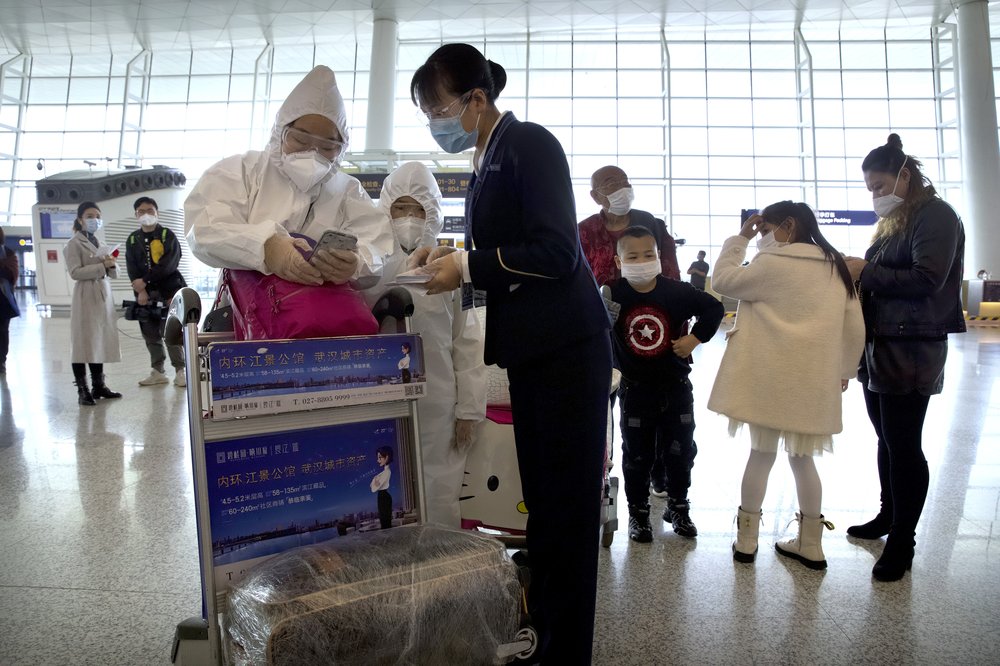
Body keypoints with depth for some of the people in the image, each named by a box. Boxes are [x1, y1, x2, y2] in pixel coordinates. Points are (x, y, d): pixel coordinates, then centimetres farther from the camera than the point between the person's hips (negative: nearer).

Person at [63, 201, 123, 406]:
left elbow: (114, 274, 17)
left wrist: (112, 264, -5)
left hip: (103, 297, 7)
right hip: (85, 298, -6)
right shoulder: (74, 244, -1)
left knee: (100, 342, 9)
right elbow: (75, 272, -13)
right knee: (83, 343, -4)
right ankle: (82, 390, -1)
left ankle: (99, 385, 16)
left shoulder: (100, 244, 19)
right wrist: (102, 266, -14)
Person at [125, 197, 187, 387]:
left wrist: (145, 281, -15)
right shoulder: (132, 239, 11)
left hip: (169, 288, -4)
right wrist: (141, 291, -10)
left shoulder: (168, 235, 0)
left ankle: (180, 371, -3)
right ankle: (157, 372, 14)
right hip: (145, 291, 4)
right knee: (150, 333, 6)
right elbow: (131, 268, 3)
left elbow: (169, 264, -12)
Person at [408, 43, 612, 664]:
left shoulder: (530, 144, -9)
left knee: (567, 503, 0)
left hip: (567, 349, -9)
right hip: (531, 351, 9)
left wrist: (468, 266, -15)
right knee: (540, 497, 16)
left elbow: (555, 252, -19)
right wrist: (449, 255, 6)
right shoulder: (487, 159, 16)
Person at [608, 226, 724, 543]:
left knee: (681, 450, 12)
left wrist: (696, 337, -9)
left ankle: (677, 506, 33)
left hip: (675, 385, 1)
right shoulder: (613, 294, -13)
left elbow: (714, 307, 0)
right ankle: (638, 512, 26)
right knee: (636, 454, 8)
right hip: (635, 388, -1)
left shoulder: (676, 291, -11)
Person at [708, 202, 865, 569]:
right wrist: (844, 369, 22)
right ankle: (810, 545, 22)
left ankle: (746, 540, 15)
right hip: (814, 381, 5)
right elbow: (855, 326, 11)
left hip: (770, 379, -5)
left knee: (761, 454, 6)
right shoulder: (836, 267, 10)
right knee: (801, 457, 15)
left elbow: (723, 280, -2)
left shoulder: (773, 264, -9)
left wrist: (740, 238, 4)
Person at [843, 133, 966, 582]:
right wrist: (857, 273, 3)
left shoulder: (935, 216, -8)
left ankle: (903, 541, 10)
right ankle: (889, 516, 32)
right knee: (886, 439, 17)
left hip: (910, 352, -8)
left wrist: (866, 272, -16)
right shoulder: (892, 222, 17)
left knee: (903, 445, -2)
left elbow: (926, 280, -20)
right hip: (878, 346, 8)